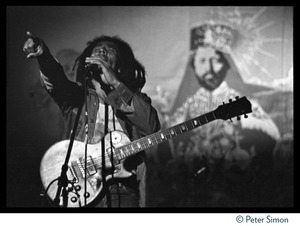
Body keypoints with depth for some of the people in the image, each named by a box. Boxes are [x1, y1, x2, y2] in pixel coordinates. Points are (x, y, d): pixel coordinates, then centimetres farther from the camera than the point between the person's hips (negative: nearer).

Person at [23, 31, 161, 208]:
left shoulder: (136, 99, 16)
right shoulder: (76, 95, 17)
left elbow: (151, 127, -6)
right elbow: (56, 81, -6)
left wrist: (115, 83, -9)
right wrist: (42, 53, -27)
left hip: (123, 191, 0)